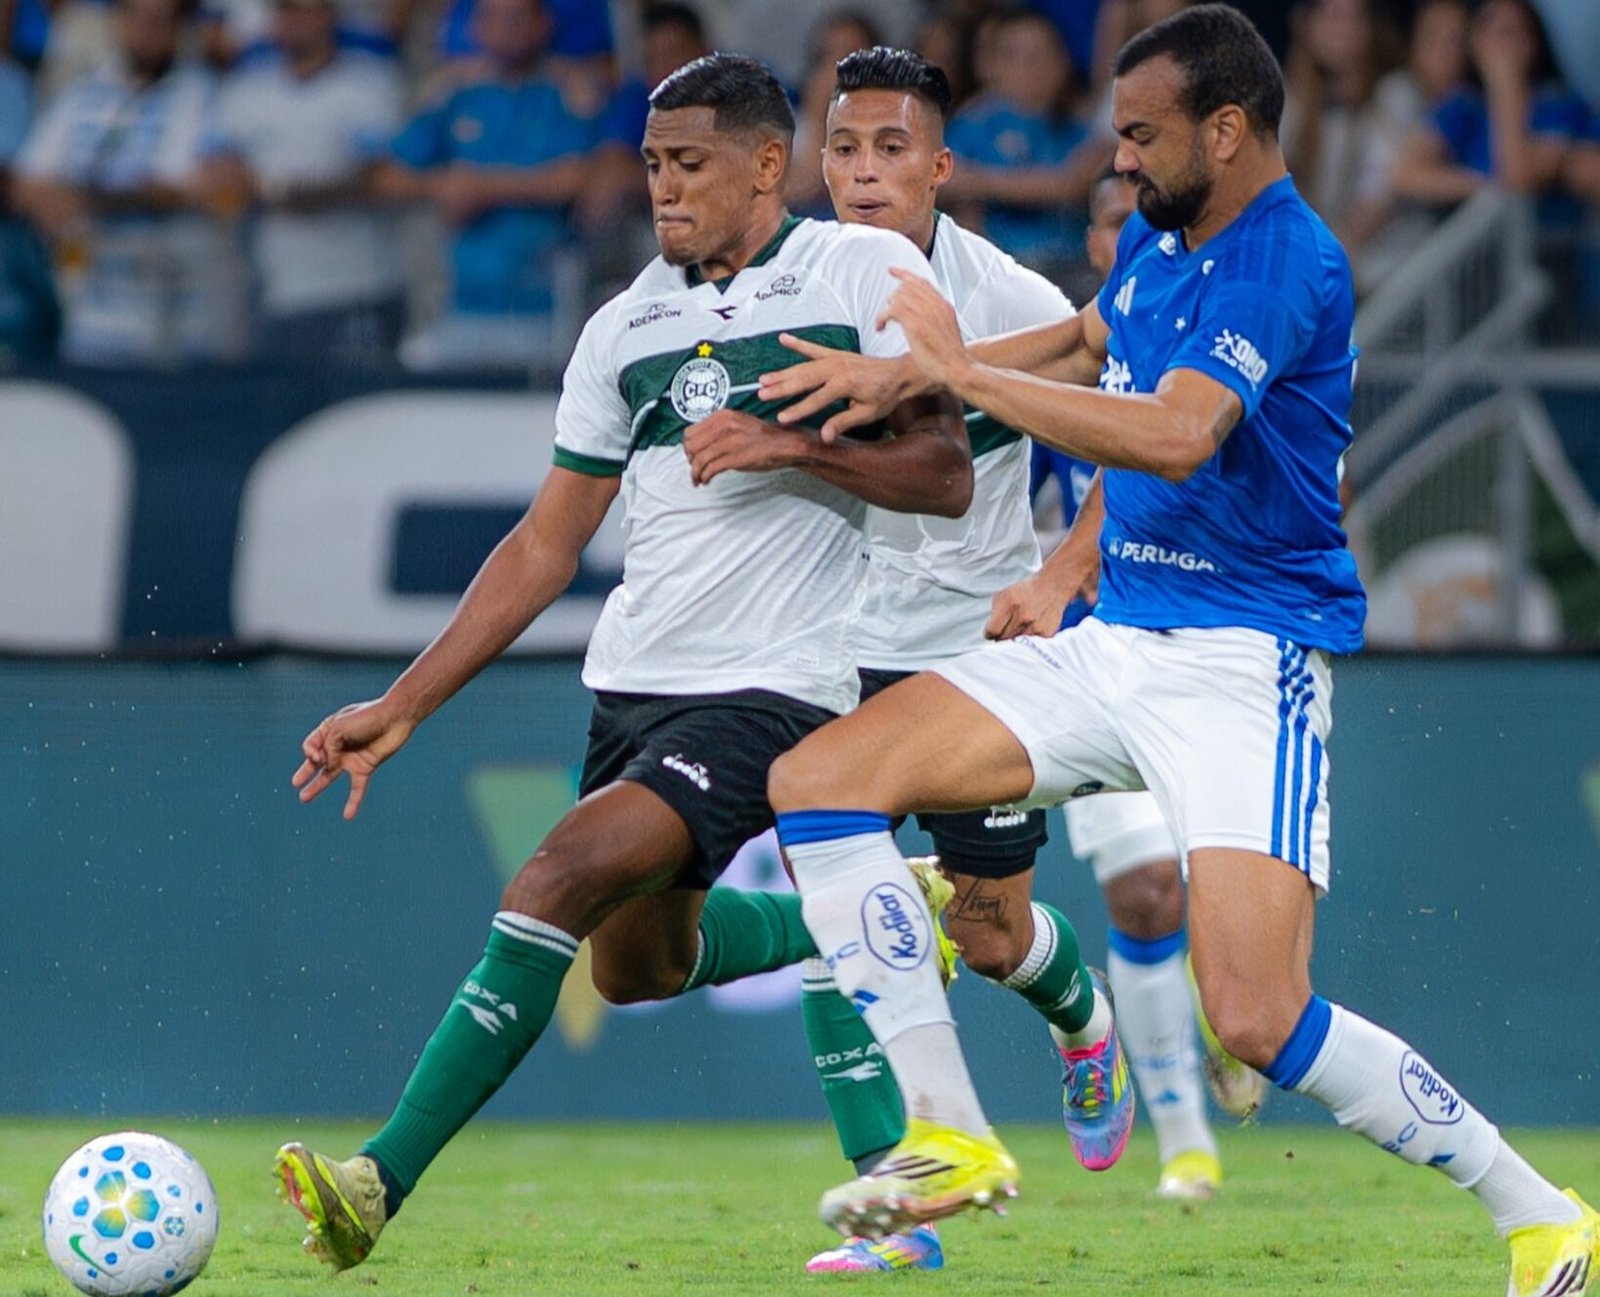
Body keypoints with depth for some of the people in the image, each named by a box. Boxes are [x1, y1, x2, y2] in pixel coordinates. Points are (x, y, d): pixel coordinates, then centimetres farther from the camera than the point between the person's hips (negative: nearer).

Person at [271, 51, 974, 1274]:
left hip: (771, 684, -7)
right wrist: (403, 707, 9)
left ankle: (382, 1183, -27)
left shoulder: (865, 270, -3)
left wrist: (793, 445, -20)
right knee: (638, 961, 17)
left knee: (567, 871, -24)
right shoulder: (627, 326, 11)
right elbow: (546, 545, 13)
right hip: (634, 678, 7)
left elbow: (945, 474, -5)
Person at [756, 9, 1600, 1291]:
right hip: (1113, 645, 9)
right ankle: (946, 1137, -3)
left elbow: (1173, 434, -32)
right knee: (818, 778, -4)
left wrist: (960, 373, -22)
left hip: (1245, 661, -9)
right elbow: (1087, 343, 35)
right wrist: (905, 377, 24)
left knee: (1258, 1018, -21)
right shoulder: (1154, 239, 11)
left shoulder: (1288, 262, -17)